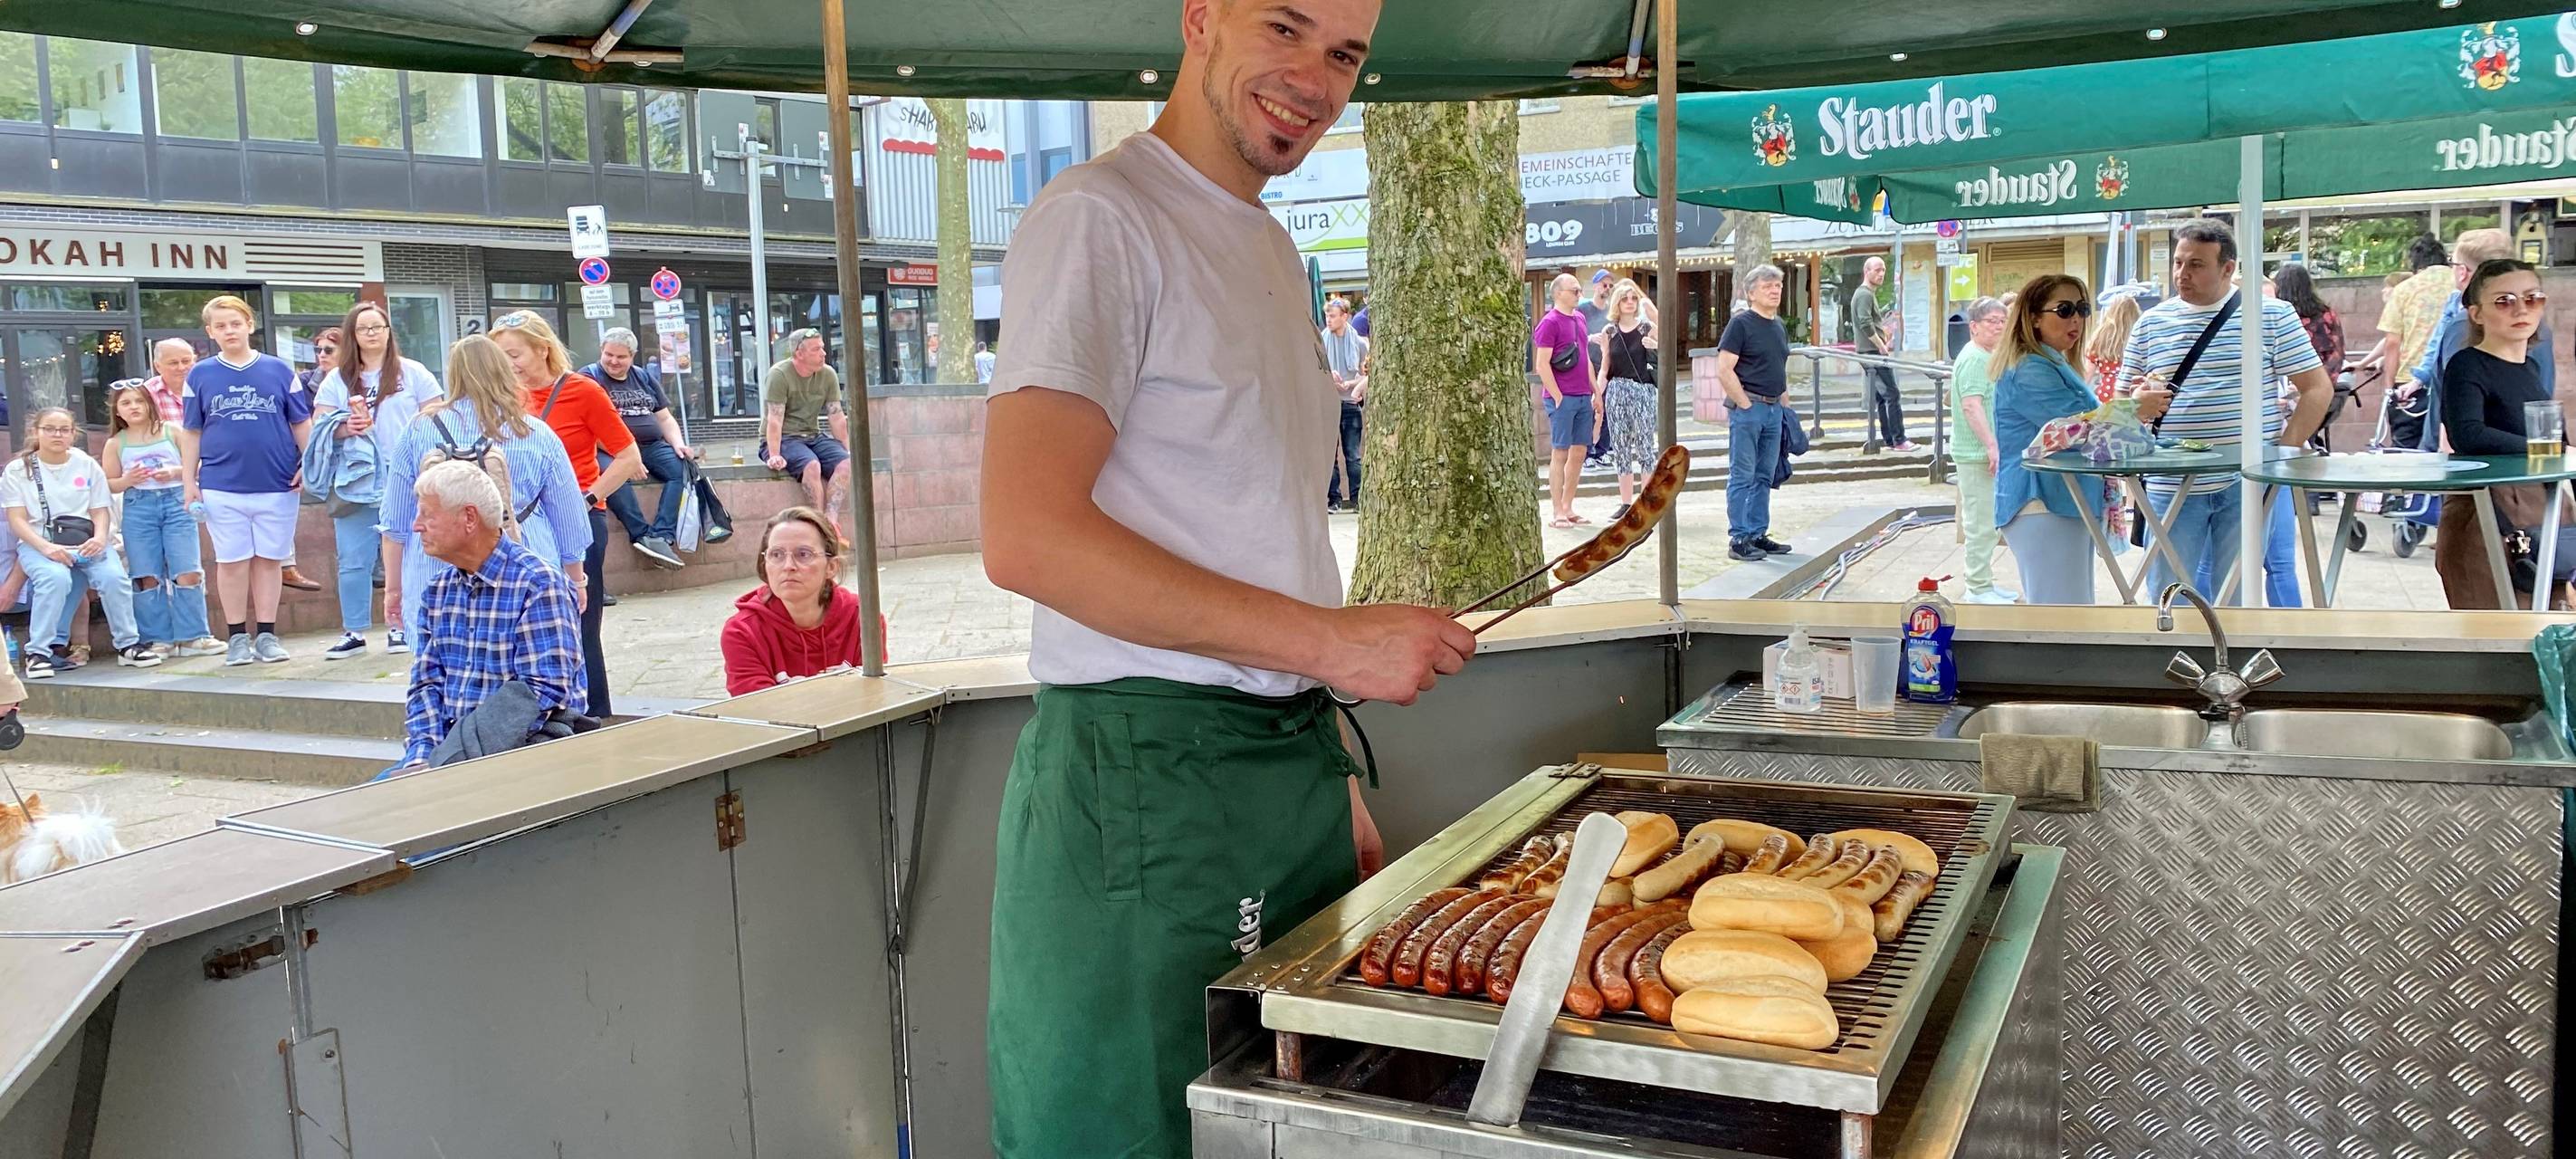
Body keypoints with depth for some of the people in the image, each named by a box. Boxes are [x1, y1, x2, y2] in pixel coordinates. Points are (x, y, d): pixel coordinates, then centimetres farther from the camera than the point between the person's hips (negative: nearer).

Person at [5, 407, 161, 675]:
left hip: (86, 540, 2)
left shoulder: (87, 465, 11)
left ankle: (128, 645, -12)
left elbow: (100, 511, 9)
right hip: (38, 543, -2)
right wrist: (46, 547, -19)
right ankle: (38, 653, -24)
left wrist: (99, 538, -14)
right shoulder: (19, 470, 5)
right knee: (55, 578, -35)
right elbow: (17, 520, -2)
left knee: (113, 576, -28)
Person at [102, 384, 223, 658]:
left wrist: (175, 473, -11)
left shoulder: (172, 431, 6)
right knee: (148, 578, 1)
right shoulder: (115, 444, 8)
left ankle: (192, 636, -1)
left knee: (188, 573, -7)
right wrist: (127, 480, -11)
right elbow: (109, 485, 9)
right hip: (138, 509, 1)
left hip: (176, 503, -1)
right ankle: (158, 639, 8)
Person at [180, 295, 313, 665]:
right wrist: (190, 481, 4)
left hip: (277, 483, 0)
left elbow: (301, 423, 7)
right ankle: (237, 637, 14)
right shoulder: (200, 376, 6)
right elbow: (191, 432, 8)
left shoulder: (279, 370, 4)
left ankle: (267, 635, 14)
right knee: (232, 561, 5)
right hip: (222, 486, 0)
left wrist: (308, 465, -3)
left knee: (269, 559, 6)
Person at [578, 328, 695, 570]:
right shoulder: (589, 377, 6)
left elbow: (665, 418, 22)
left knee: (682, 468, -25)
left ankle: (661, 537, -33)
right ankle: (641, 535, -36)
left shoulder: (645, 377, 21)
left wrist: (678, 444, -1)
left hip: (652, 446, 4)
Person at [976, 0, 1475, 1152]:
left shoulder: (1271, 247, 18)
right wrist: (1336, 642, -19)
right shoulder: (1101, 218, -10)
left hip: (1293, 765, 8)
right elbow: (1028, 538, -21)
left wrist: (1329, 773, 14)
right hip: (1147, 771, -8)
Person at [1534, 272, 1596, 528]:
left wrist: (1595, 392, 18)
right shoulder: (1550, 322, -9)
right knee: (1560, 453, -3)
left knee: (1579, 452, 9)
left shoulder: (1579, 318, 15)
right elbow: (1541, 365, -13)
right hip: (1562, 399, -8)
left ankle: (1568, 508, 17)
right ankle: (1558, 512, 1)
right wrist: (1558, 397, -14)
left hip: (1583, 397, 8)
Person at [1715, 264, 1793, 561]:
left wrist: (1785, 407, 15)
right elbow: (1725, 371, -14)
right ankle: (1738, 539, -1)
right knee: (1742, 477, -4)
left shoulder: (1780, 327, 16)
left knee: (1764, 477, 11)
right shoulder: (1741, 324, -8)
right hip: (1747, 409, -8)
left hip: (1773, 410, 8)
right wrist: (1746, 405, -14)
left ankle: (1758, 534, 19)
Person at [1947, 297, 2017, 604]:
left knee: (1984, 521, 16)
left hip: (1984, 454, 11)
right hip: (1977, 455, -11)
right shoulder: (1974, 359, -15)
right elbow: (1971, 405, -25)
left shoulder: (1988, 358, 18)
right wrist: (1992, 446, -27)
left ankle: (1981, 581, 25)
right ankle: (1979, 588, 1)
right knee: (1981, 523, -5)